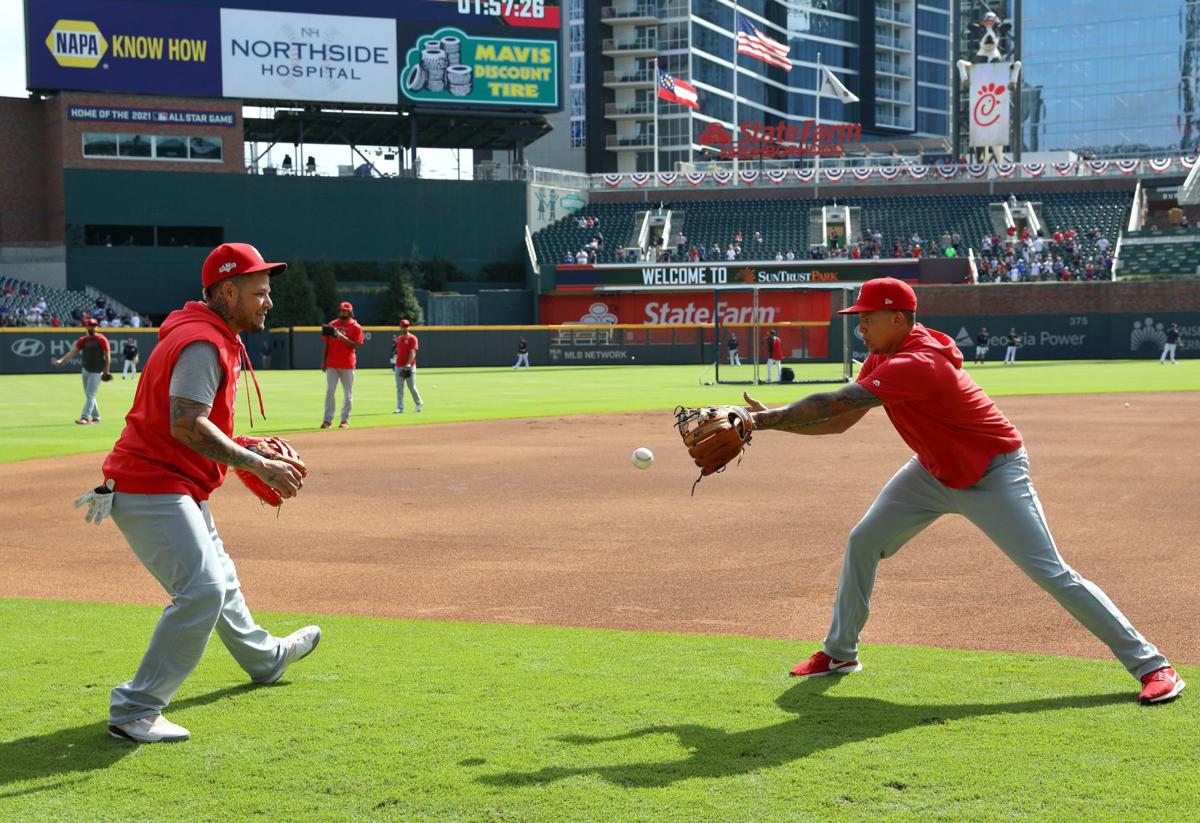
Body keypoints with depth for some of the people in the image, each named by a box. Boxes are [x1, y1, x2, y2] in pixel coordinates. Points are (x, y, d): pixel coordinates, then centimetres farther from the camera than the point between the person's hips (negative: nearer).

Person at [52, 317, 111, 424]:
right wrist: (61, 360, -9)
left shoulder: (101, 339, -7)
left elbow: (107, 355, -5)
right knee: (89, 395, 12)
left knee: (90, 395, -11)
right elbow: (73, 351, 3)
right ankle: (95, 417, 22)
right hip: (85, 370, 6)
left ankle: (85, 418, -15)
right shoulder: (83, 340, 8)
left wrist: (106, 370, -8)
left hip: (96, 372, -6)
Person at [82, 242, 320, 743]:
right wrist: (256, 465, -29)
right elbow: (185, 424, -30)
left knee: (218, 578, 28)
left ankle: (264, 658, 51)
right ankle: (134, 711, -17)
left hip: (177, 487, 11)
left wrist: (245, 452, 11)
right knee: (202, 589, -19)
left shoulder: (216, 338, 15)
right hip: (151, 489, -11)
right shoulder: (203, 343, -19)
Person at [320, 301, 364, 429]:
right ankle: (328, 419, -2)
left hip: (348, 365, -2)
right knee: (329, 390, -3)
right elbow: (326, 343, 11)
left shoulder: (356, 327, 0)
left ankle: (345, 420, 8)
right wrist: (324, 360, 5)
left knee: (348, 393, 1)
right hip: (332, 364, 2)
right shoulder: (331, 325, 10)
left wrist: (342, 337, -21)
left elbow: (354, 345, -9)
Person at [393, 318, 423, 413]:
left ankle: (418, 404, 22)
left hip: (409, 367, -5)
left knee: (412, 387, -1)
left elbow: (413, 353, -13)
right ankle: (400, 408, 0)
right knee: (399, 388, 1)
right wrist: (395, 362, 13)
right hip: (399, 366, 5)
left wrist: (408, 364, -22)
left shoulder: (412, 338, -4)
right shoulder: (398, 338, 14)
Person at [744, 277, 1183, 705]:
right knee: (862, 542, 4)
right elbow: (838, 422, 0)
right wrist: (772, 420, -11)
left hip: (994, 474, -9)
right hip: (934, 471, 9)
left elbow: (833, 403, -35)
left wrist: (768, 418, -28)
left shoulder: (914, 365, -32)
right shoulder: (883, 358, -2)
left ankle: (1150, 664, -5)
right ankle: (839, 654, 19)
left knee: (1051, 573, -12)